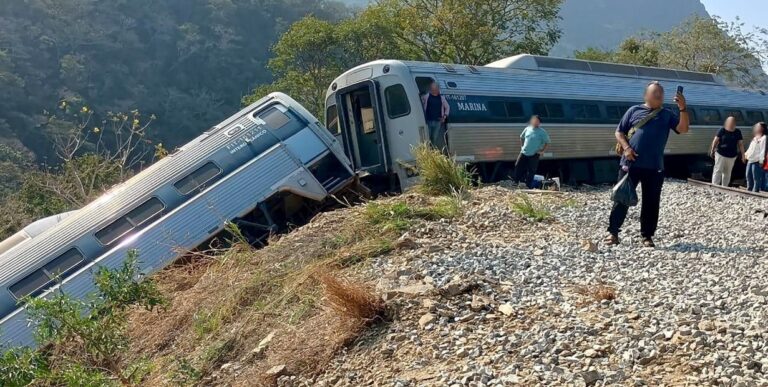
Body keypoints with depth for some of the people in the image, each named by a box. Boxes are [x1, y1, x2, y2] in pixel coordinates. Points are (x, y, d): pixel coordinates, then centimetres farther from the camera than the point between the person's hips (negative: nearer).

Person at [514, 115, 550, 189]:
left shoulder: (542, 132, -8)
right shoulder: (527, 129, 5)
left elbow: (547, 142, -3)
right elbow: (521, 137, 20)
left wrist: (542, 151, -8)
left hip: (534, 155, -4)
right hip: (524, 153, 4)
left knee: (531, 171, 0)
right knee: (518, 167, 5)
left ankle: (528, 187, 10)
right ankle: (517, 183, 19)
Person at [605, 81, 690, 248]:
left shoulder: (667, 114, 11)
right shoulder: (634, 110, 7)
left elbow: (683, 129, -2)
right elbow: (619, 132, 7)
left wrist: (682, 108, -15)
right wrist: (626, 148, -10)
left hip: (654, 167, 2)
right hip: (630, 164, -2)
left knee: (651, 202, 4)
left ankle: (647, 236, 14)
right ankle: (613, 232, 8)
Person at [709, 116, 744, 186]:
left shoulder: (737, 132, 1)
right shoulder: (722, 130, -6)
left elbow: (740, 144, 3)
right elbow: (715, 140, -4)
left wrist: (742, 154, 0)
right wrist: (712, 150, -4)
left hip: (732, 156, 3)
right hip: (721, 154, -3)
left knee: (727, 172, 12)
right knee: (718, 171, -6)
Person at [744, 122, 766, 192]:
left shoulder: (763, 138, -12)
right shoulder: (755, 138, 17)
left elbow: (763, 150, -17)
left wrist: (761, 160, -20)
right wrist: (746, 154, 22)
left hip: (757, 161, -10)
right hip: (750, 160, 10)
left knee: (756, 178, -4)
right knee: (748, 176, 17)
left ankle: (755, 191, 0)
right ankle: (749, 190, 28)